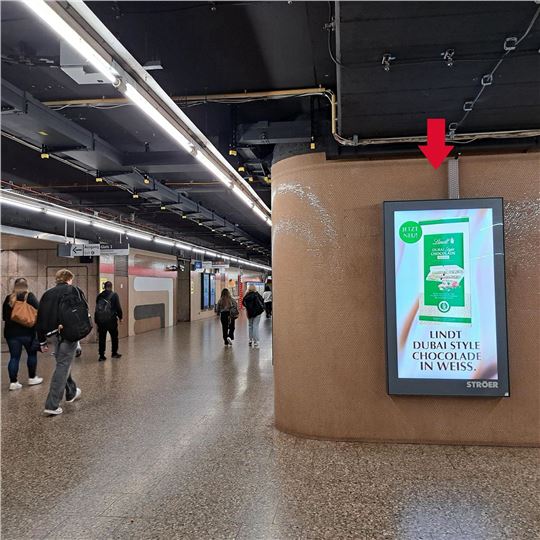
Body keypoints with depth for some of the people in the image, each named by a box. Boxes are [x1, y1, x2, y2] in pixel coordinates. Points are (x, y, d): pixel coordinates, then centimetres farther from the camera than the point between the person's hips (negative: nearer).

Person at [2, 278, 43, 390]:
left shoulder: (8, 298, 5)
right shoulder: (30, 296, -6)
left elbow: (4, 316, 10)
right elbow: (38, 311, -13)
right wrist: (35, 322, 2)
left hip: (11, 332, 3)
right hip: (27, 331, -3)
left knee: (14, 357, 6)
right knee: (32, 354, 14)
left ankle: (13, 382, 4)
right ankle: (32, 378, 22)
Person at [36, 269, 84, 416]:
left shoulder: (48, 293, 15)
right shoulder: (75, 291, 2)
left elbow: (40, 319, 14)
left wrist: (42, 341, 18)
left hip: (55, 335, 5)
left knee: (63, 364, 23)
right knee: (63, 367, -2)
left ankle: (71, 392, 39)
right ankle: (52, 405, -5)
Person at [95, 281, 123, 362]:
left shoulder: (99, 296, 8)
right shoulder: (114, 295, -5)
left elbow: (96, 308, 11)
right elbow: (118, 307, -7)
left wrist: (96, 320, 16)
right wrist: (120, 317, 7)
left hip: (100, 320, 4)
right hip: (111, 319, -4)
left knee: (102, 338, 7)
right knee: (114, 336, 13)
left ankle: (101, 356, 6)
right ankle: (114, 353, 20)